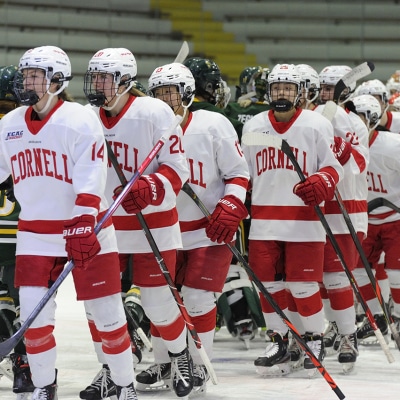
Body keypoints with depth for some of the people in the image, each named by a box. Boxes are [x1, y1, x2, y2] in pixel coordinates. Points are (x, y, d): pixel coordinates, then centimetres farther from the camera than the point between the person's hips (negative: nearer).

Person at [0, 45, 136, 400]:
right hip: (35, 234, 4)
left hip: (85, 232, -4)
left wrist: (83, 227, -27)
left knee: (105, 314, 1)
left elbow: (90, 180, -19)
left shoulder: (80, 120, -11)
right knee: (34, 315, -4)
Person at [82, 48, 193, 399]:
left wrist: (148, 189, -29)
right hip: (103, 225, 5)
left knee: (158, 301, 0)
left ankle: (180, 356, 27)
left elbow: (177, 168, -13)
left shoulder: (154, 112, -13)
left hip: (152, 225, -5)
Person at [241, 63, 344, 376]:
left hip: (304, 221, -3)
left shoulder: (317, 125, 0)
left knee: (304, 286, -3)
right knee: (269, 284, 5)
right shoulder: (253, 127, 10)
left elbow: (334, 166, 0)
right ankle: (279, 342, 19)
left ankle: (315, 339, 14)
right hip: (264, 221, 3)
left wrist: (322, 182, -20)